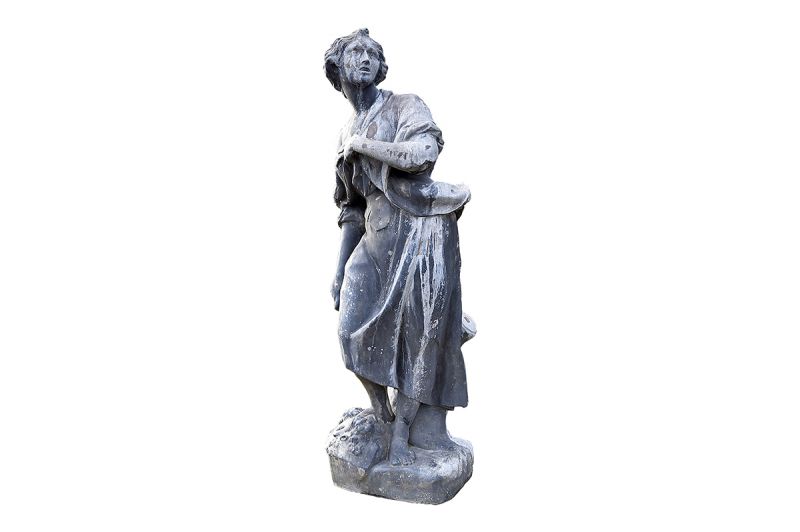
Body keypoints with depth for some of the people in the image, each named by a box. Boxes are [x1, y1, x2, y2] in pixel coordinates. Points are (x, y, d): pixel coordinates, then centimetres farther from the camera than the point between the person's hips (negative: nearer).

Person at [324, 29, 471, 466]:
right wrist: (339, 271, 12)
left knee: (419, 337, -2)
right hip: (377, 242, 5)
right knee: (353, 330, -10)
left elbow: (423, 153, -25)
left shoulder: (405, 106, -1)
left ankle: (402, 434, 16)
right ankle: (380, 411, 16)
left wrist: (362, 144, -11)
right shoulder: (347, 134, 15)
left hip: (423, 236, -5)